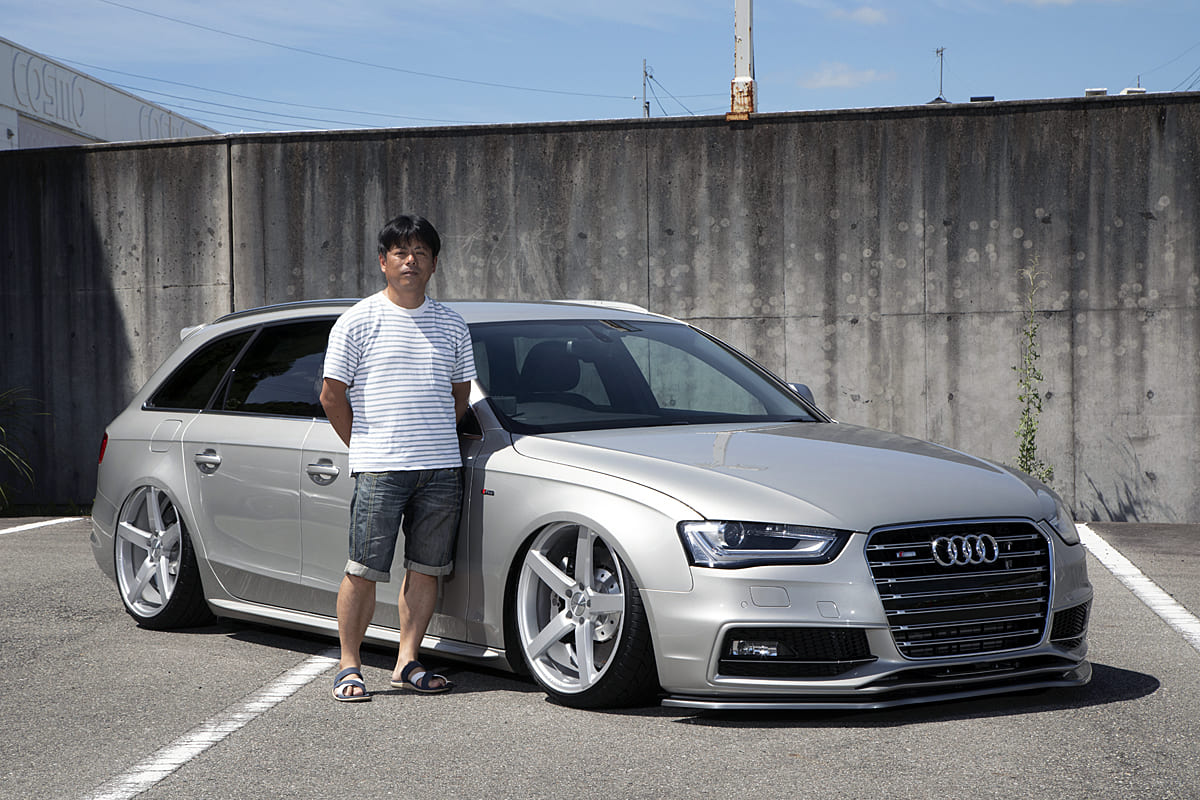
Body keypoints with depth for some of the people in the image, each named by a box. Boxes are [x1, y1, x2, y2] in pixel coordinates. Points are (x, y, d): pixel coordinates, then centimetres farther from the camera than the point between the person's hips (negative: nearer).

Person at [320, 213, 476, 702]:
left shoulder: (451, 325, 12)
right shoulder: (359, 321, 1)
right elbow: (331, 396, 3)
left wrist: (434, 442, 12)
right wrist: (364, 446, 3)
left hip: (441, 467, 4)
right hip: (378, 469, -4)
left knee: (426, 568, 5)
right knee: (364, 570, -6)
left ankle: (407, 663, 13)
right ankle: (349, 666, 4)